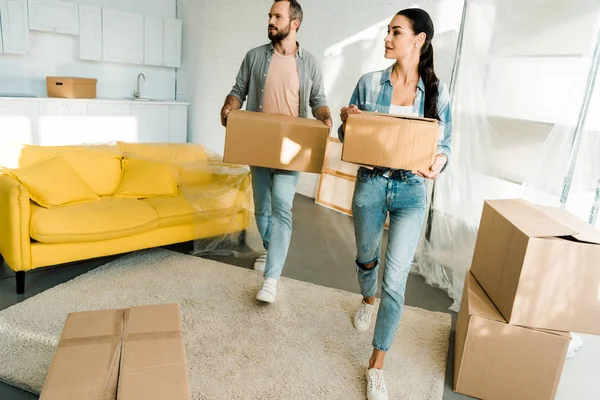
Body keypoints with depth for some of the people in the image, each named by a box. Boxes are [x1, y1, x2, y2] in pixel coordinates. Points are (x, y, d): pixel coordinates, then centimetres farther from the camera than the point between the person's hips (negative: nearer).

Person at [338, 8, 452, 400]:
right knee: (366, 256, 21)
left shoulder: (438, 91, -4)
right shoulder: (369, 82, -2)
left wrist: (439, 161, -21)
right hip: (370, 184, 2)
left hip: (411, 192, -1)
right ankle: (368, 300, 57)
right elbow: (348, 137, 5)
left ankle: (377, 365, 15)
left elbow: (446, 143, 2)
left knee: (395, 280, -4)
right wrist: (346, 121, -18)